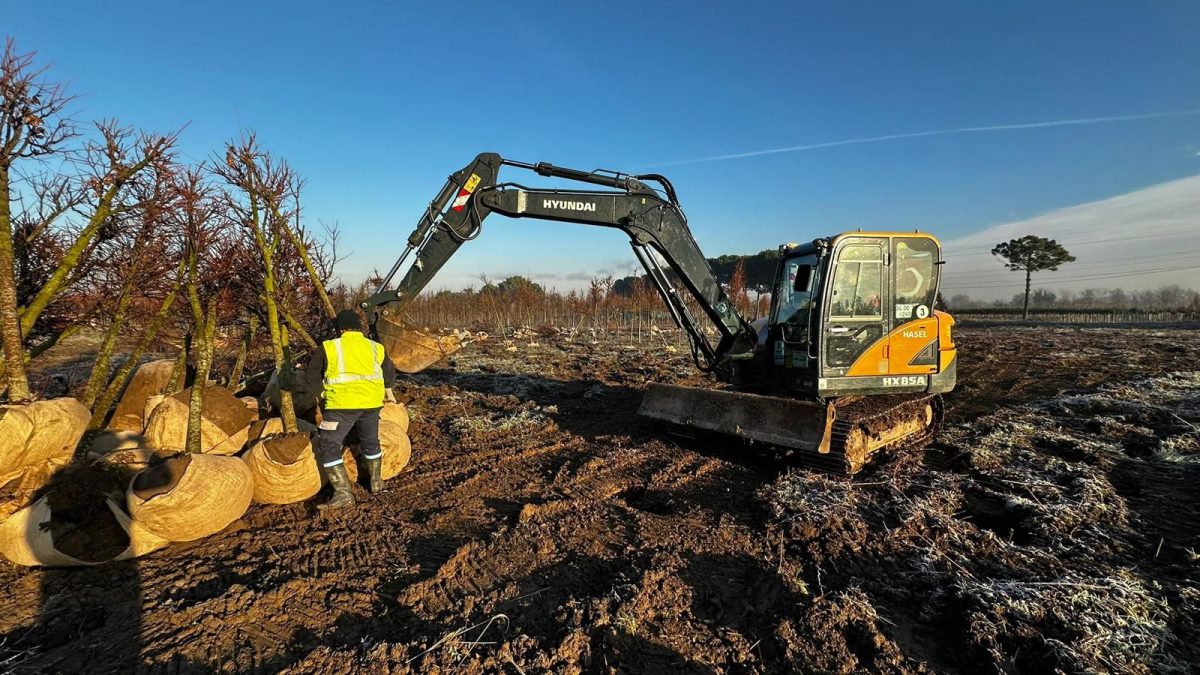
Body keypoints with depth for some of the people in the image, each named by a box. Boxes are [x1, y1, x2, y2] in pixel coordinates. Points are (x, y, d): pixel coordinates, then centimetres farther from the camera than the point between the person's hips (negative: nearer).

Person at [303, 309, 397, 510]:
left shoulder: (329, 347, 0)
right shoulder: (375, 347, 10)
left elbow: (312, 375, 8)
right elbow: (389, 373, 25)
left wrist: (320, 391, 28)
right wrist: (389, 392, 44)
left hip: (342, 404, -4)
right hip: (371, 402, 5)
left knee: (328, 447, 6)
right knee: (370, 442, 24)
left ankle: (343, 493, 0)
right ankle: (376, 482, 37)